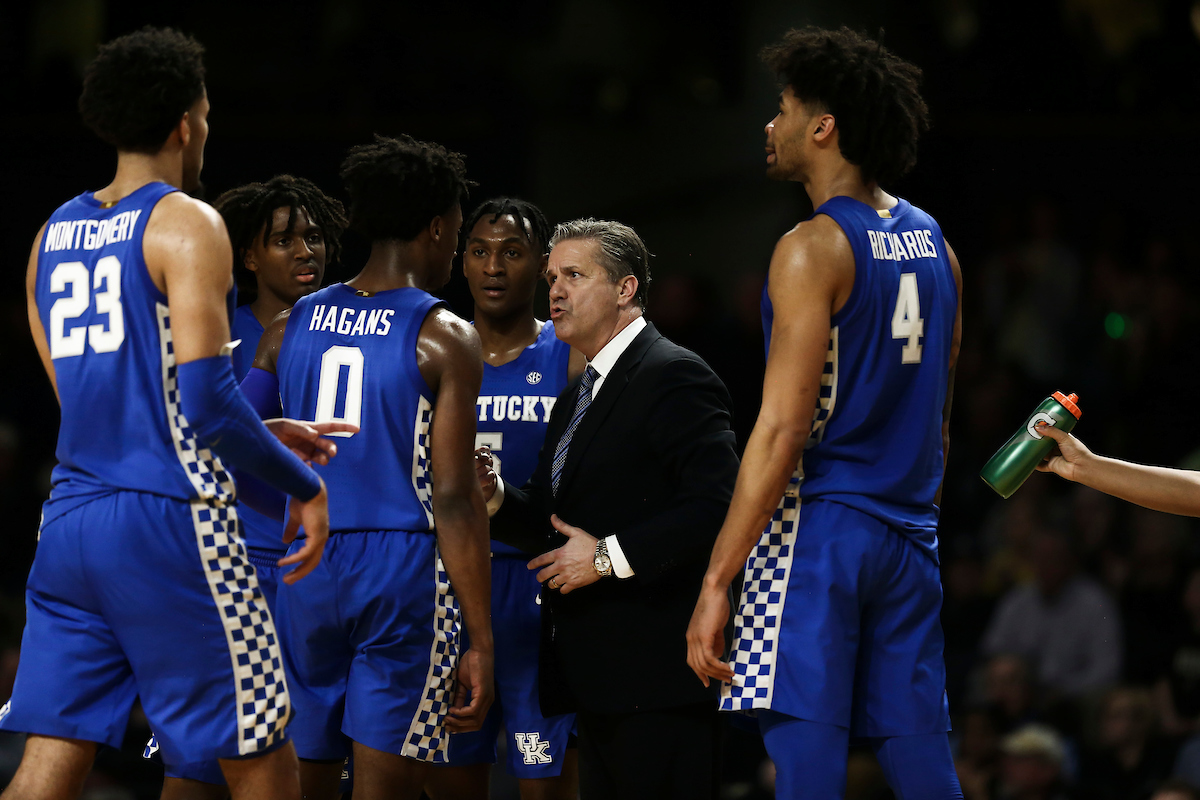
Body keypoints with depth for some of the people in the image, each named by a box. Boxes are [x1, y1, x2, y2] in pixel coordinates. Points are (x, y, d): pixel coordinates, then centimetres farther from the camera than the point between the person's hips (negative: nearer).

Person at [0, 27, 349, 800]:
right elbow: (205, 398, -17)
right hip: (169, 522, -7)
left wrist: (261, 436, 26)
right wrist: (304, 485, -4)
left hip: (71, 520, 7)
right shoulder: (187, 226, -8)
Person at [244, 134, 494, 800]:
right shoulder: (445, 339, -6)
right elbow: (454, 500, -10)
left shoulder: (291, 326, 8)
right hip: (405, 569, -4)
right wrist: (480, 643, -8)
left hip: (304, 571, 4)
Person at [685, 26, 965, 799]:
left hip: (819, 526, -7)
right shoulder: (932, 244, 12)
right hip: (908, 535, 8)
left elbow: (781, 430, -17)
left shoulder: (814, 248, -11)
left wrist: (716, 581, -17)